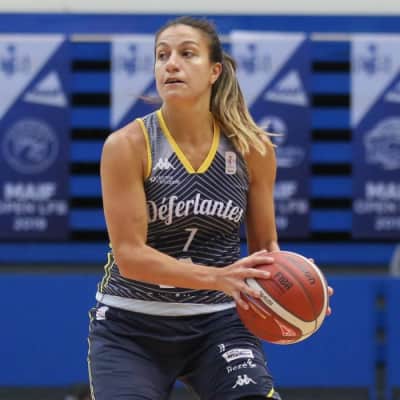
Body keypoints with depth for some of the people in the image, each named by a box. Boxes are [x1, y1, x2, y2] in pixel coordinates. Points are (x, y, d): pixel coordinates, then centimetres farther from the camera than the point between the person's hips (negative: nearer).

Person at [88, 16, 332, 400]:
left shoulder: (252, 148, -3)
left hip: (218, 324, 2)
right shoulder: (127, 146, -12)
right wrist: (216, 277, -31)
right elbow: (129, 254, -17)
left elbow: (264, 245, 7)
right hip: (132, 327, -2)